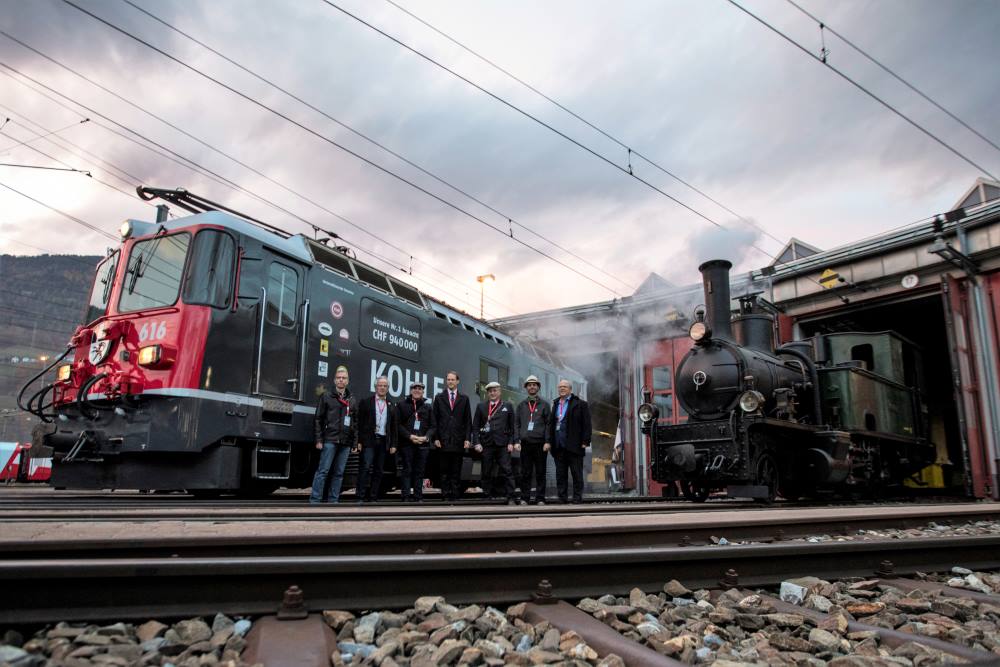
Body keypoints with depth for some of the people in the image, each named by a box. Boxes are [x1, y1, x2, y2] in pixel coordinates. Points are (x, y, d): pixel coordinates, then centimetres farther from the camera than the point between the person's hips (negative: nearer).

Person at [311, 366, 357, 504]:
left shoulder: (352, 400, 15)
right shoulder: (326, 396, 4)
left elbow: (355, 423, 15)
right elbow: (318, 419, 1)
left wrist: (355, 443, 8)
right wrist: (319, 439, -7)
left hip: (346, 442, 4)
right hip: (330, 440, -4)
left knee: (339, 473, 6)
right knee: (323, 470, -7)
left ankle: (333, 500, 12)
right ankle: (315, 500, -3)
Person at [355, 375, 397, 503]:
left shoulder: (391, 406, 13)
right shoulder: (366, 402, 3)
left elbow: (394, 427, 14)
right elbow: (360, 422, 0)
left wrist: (393, 444, 8)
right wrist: (359, 441, -7)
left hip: (383, 441, 4)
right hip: (369, 440, -4)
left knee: (378, 471, 5)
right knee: (366, 468, -11)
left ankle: (373, 497, 10)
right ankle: (361, 497, -8)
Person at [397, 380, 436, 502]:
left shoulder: (427, 407, 14)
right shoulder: (402, 405, 6)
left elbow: (432, 426, 11)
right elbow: (398, 424, -1)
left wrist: (426, 437, -7)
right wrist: (410, 436, -12)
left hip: (423, 443, 2)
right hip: (407, 443, -2)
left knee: (419, 471, 4)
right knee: (407, 470, -3)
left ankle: (418, 496, 8)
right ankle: (406, 497, 0)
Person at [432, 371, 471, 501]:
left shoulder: (464, 398, 9)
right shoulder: (439, 398, 8)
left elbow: (468, 421, 7)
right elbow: (435, 420, 6)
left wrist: (467, 438, -2)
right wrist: (436, 438, -2)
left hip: (458, 440, 0)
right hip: (443, 440, 0)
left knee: (456, 470, 3)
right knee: (444, 470, 2)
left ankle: (455, 495, 7)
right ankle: (445, 494, 8)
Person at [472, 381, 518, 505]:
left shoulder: (507, 406, 10)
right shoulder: (481, 406, 11)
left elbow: (512, 426, 7)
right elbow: (475, 426, 8)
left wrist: (511, 443, -2)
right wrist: (476, 442, -2)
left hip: (503, 444, -1)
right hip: (486, 444, 1)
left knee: (506, 471, -5)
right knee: (487, 473, 4)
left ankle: (511, 498, -2)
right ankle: (488, 497, 10)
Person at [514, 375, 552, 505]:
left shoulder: (544, 405, 8)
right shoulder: (521, 405, 14)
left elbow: (549, 424, 2)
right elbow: (516, 424, 10)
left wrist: (547, 441, -8)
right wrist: (516, 441, -1)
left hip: (540, 443, -1)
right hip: (525, 443, 1)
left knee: (540, 473, 1)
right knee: (525, 473, 3)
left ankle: (540, 498, 7)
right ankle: (525, 498, 8)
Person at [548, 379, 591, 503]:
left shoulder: (580, 404, 1)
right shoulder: (555, 404, 17)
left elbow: (586, 424, -3)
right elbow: (551, 424, 17)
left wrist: (585, 441, -10)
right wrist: (550, 441, 9)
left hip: (574, 446, -5)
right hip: (558, 446, 5)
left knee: (577, 474, 0)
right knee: (560, 474, 7)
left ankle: (577, 498, 6)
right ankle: (562, 498, 12)